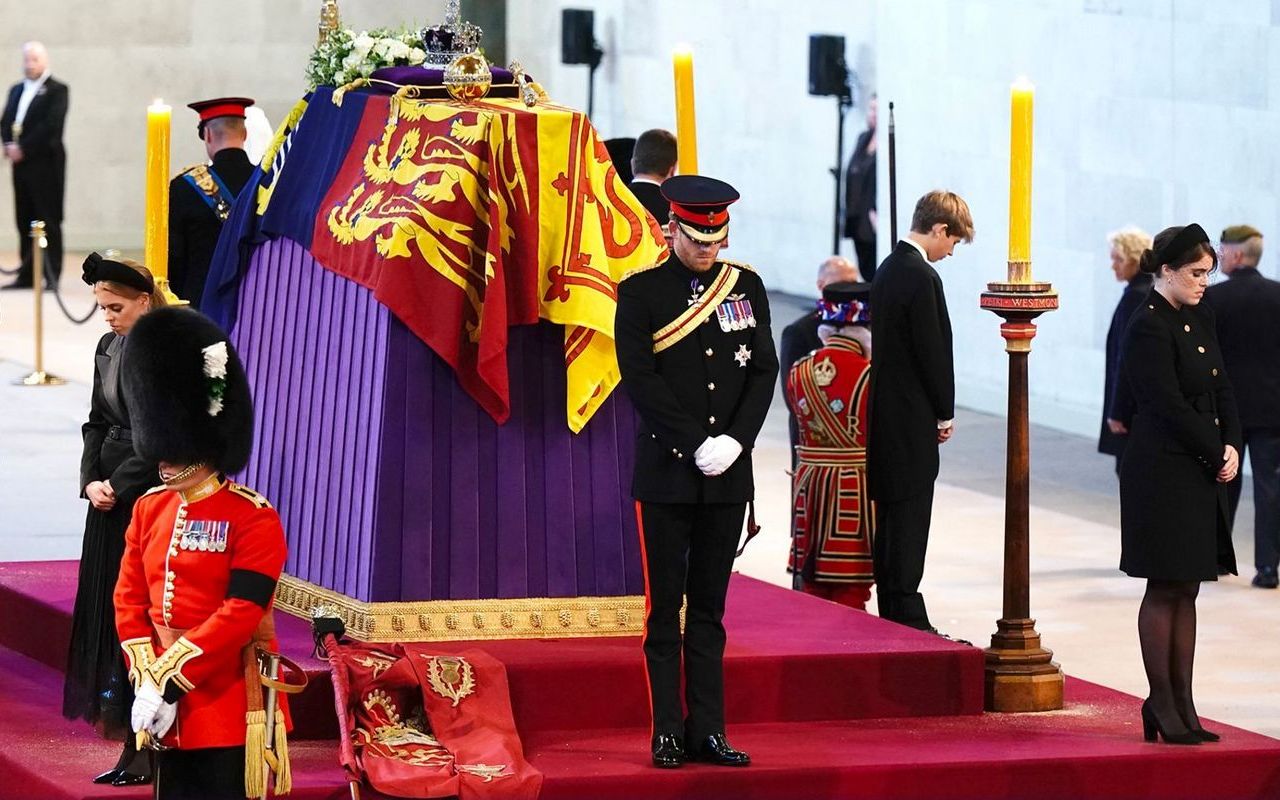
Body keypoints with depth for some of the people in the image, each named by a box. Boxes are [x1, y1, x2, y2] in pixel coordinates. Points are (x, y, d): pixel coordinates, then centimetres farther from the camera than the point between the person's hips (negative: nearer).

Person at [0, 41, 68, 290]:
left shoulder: (56, 90, -3)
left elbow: (51, 125, -14)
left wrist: (23, 149, -16)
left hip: (45, 164, -6)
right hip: (21, 164, 6)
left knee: (49, 221, -4)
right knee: (24, 221, 7)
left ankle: (52, 276, -2)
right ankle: (27, 275, 10)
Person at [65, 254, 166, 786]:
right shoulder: (109, 349, 11)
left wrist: (118, 486, -13)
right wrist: (91, 480, 0)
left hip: (152, 494, -8)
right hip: (111, 497, 8)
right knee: (108, 615, 7)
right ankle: (132, 742, 12)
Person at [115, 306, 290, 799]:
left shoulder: (254, 519, -10)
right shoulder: (150, 509, 10)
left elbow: (240, 616, -17)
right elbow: (130, 599, 8)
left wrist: (170, 679, -18)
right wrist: (148, 681, -6)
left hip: (230, 708, -6)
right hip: (169, 712, 6)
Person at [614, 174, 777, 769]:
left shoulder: (745, 287, 9)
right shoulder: (640, 292, -3)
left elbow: (764, 371, 6)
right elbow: (640, 380, -10)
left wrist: (736, 441, -8)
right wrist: (697, 445, -14)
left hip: (728, 475, 3)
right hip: (666, 474, -3)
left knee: (709, 609, 8)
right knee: (665, 610, 1)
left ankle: (708, 731, 9)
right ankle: (668, 734, 3)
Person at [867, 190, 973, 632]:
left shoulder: (888, 270, 12)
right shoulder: (921, 277, -17)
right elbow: (933, 350, -17)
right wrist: (946, 413, -4)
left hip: (885, 411, 9)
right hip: (913, 419, -9)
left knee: (892, 519, 12)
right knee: (909, 517, -6)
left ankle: (892, 613, 16)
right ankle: (908, 618, -5)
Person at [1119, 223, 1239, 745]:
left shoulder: (1200, 320, 12)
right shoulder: (1149, 328, -14)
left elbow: (1221, 389, 13)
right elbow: (1171, 405, -17)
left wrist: (1231, 446, -3)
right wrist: (1218, 456, -12)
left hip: (1202, 473, 8)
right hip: (1162, 472, -8)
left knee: (1187, 589, 9)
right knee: (1166, 589, -2)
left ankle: (1181, 701, 13)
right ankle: (1161, 702, 5)